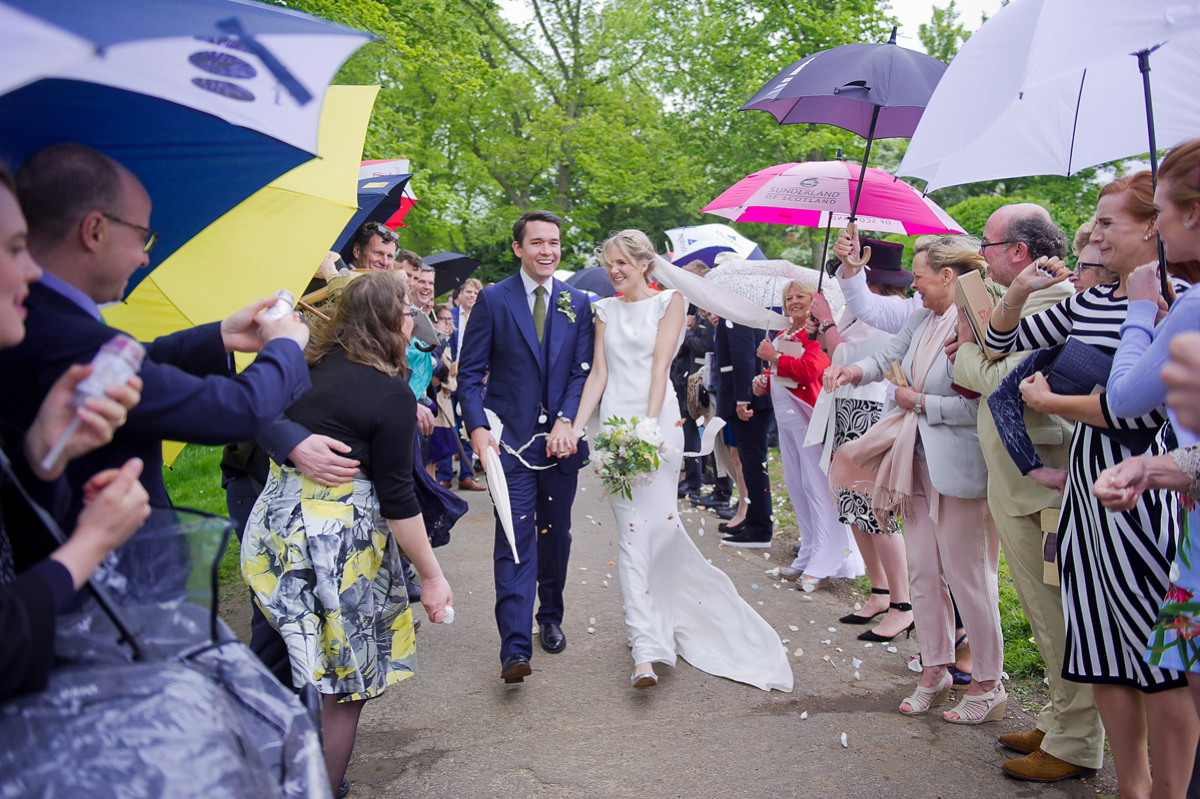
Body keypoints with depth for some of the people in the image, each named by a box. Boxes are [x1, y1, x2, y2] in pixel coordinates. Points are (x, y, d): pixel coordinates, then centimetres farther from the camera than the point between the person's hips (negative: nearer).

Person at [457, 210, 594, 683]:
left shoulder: (578, 303, 8)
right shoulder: (493, 300, 0)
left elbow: (583, 371, 5)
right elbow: (470, 371, -1)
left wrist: (566, 422, -9)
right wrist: (477, 427, -14)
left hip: (561, 439, 3)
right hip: (511, 440, -3)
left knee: (556, 535, 14)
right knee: (515, 539, -8)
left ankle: (550, 619, 33)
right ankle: (515, 648, -8)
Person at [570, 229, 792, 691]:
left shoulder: (669, 301, 4)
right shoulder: (606, 310, 15)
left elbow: (660, 365, -7)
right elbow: (598, 373, 11)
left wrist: (649, 425, -17)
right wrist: (575, 428, 0)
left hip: (657, 420, -3)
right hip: (614, 423, 3)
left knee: (656, 523, -5)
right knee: (632, 534, -1)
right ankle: (646, 649, -2)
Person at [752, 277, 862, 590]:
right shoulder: (783, 336, 16)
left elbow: (809, 369, -22)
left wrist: (774, 357, -13)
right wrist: (764, 381, 8)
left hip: (809, 418, -10)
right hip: (785, 419, 10)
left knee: (816, 487, -9)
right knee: (795, 486, 13)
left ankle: (824, 565, -6)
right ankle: (808, 555, 23)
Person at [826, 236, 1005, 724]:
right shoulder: (922, 318, 8)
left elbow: (976, 405, -23)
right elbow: (888, 355, 17)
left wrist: (920, 401, -12)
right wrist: (854, 371, -2)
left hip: (958, 464, -8)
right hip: (919, 459, 8)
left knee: (966, 575, 1)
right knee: (923, 570, 12)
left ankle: (988, 684, 17)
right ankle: (935, 670, 26)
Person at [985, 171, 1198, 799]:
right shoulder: (1087, 302, 11)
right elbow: (1004, 341, 21)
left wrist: (1049, 401, -10)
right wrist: (1018, 291, 2)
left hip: (1144, 487, -7)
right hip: (1087, 486, 8)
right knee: (1102, 650, 13)